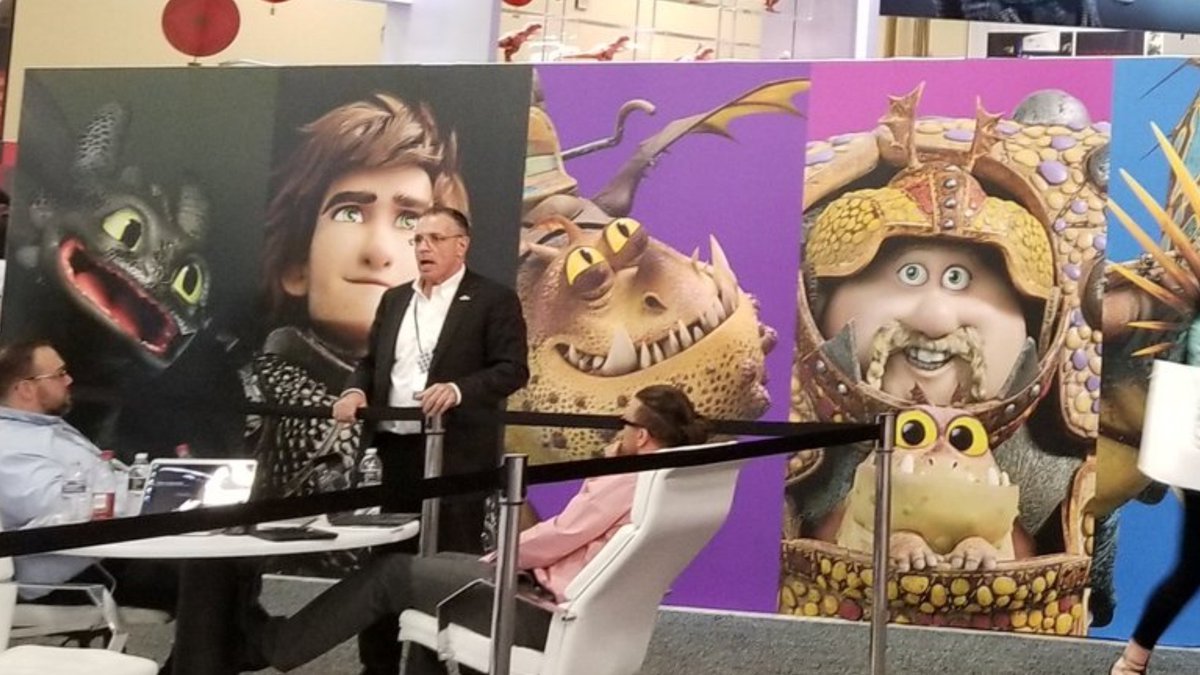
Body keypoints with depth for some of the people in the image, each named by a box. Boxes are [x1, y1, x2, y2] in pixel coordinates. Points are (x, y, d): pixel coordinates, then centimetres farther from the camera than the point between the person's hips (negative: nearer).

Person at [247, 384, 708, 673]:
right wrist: (604, 473, 9)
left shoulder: (631, 479, -20)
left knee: (392, 572, 0)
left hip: (546, 610, -10)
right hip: (565, 601, 10)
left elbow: (557, 537, -17)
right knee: (437, 564, 22)